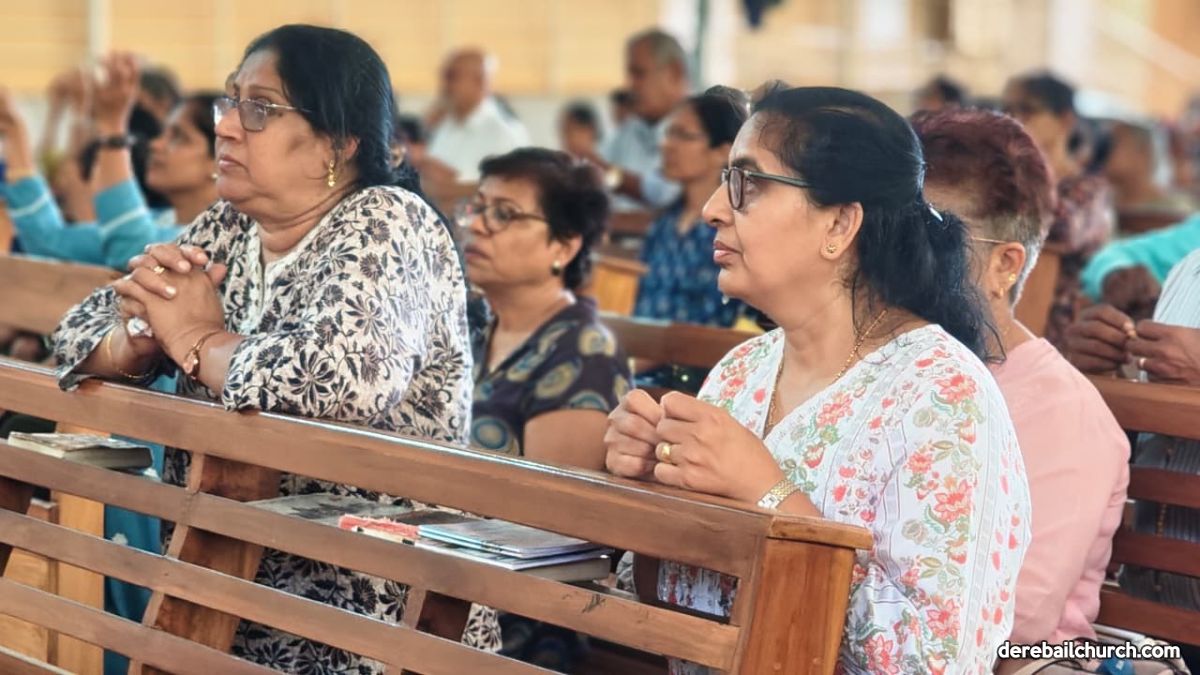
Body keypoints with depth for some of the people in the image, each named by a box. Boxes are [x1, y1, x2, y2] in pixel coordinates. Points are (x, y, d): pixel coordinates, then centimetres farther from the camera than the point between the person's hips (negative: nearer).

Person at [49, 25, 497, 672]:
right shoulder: (229, 227, 7)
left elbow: (346, 374, -31)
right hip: (234, 589, 7)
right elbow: (82, 329, 10)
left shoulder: (384, 225, -13)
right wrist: (137, 335, -13)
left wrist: (197, 340, -15)